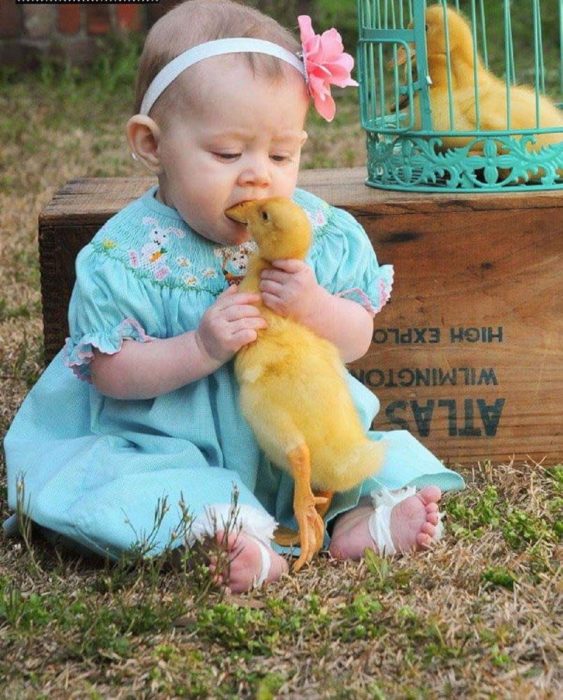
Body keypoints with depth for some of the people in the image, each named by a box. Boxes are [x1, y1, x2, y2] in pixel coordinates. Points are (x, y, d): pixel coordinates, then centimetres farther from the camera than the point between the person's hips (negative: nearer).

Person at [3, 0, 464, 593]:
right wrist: (201, 348, -27)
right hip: (166, 446, -3)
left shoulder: (322, 234, -4)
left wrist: (314, 308, -23)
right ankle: (220, 530, -44)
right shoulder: (126, 255, -13)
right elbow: (110, 371, -13)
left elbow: (357, 339, 1)